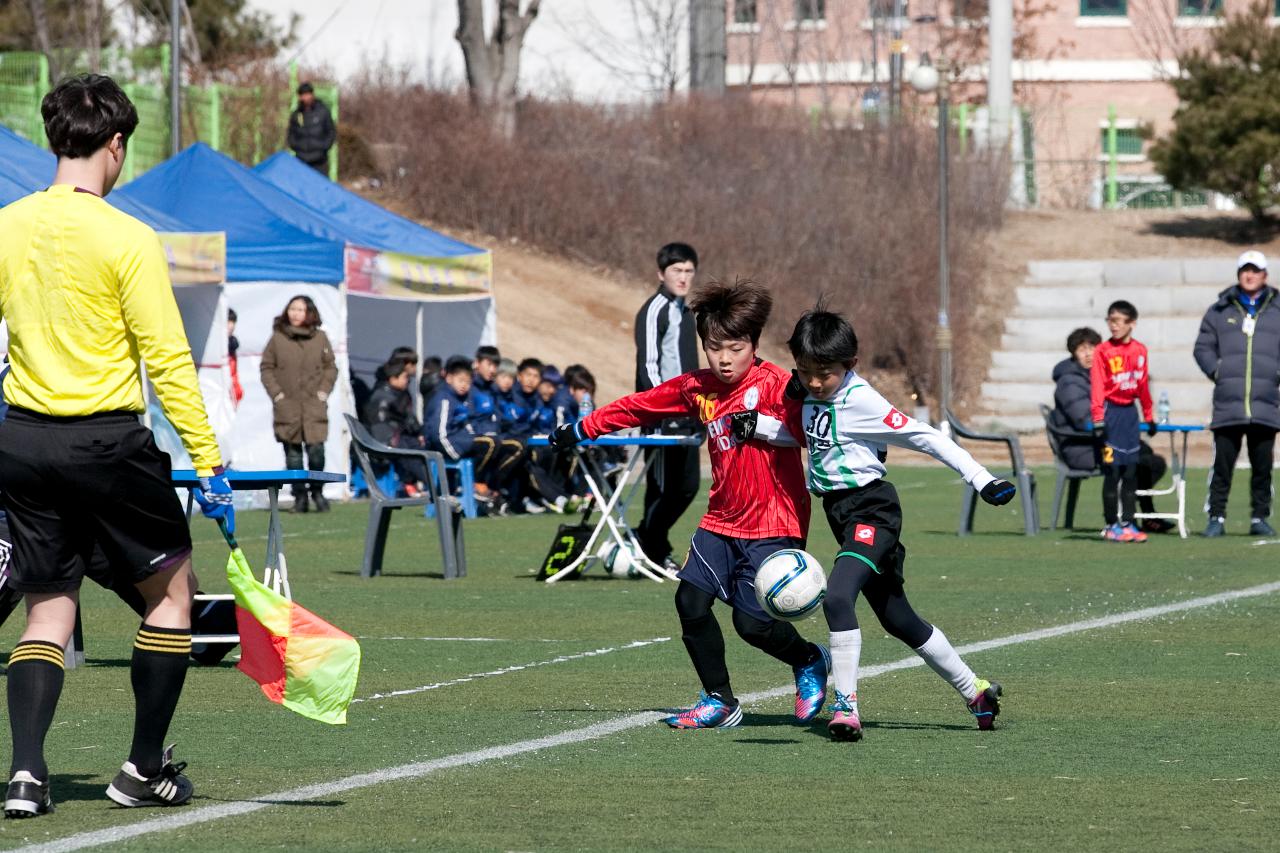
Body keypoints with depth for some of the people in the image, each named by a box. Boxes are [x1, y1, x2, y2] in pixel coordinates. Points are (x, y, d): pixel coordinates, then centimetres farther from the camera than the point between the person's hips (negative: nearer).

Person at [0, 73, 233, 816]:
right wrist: (209, 460, -10)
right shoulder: (126, 239, -12)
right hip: (106, 440, -5)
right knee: (172, 587, 14)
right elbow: (167, 361, -14)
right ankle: (146, 768, 15)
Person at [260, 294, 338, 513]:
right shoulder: (277, 338, 5)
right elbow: (267, 368, 7)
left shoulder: (320, 338, 8)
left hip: (314, 406, 0)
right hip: (287, 407, 0)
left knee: (316, 450, -10)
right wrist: (276, 393, -3)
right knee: (293, 454, 1)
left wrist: (323, 391, 0)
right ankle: (299, 497, 9)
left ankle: (317, 491, 9)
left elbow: (331, 367, 12)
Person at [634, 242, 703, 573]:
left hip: (686, 414, 9)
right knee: (662, 486, -5)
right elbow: (648, 365, -16)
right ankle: (656, 554, 3)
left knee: (688, 486, 11)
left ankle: (646, 541, 21)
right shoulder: (655, 311, -9)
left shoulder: (684, 311, 18)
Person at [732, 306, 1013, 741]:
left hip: (872, 511, -9)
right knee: (898, 620, 16)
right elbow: (799, 431, 26)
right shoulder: (810, 396, 5)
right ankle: (974, 690, 30)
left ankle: (846, 706, -25)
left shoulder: (859, 400, -18)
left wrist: (980, 478, -20)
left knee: (837, 597, -28)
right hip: (842, 511, 9)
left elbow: (924, 437, -18)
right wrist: (756, 424, 8)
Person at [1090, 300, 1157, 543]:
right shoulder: (1103, 351, -7)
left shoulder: (1140, 351, 7)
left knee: (1131, 472, 6)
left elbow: (1143, 385, 15)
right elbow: (1097, 387, -11)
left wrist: (1149, 416, 17)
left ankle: (1127, 523, 12)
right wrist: (1098, 420, -18)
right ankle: (1111, 525, 2)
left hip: (1130, 413, 5)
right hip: (1111, 411, -5)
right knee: (1112, 471, -4)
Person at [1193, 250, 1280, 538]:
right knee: (1222, 463, -2)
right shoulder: (1220, 311, 10)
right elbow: (1203, 347, 12)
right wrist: (1216, 371, -3)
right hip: (1227, 404, 0)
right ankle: (1216, 517, 3)